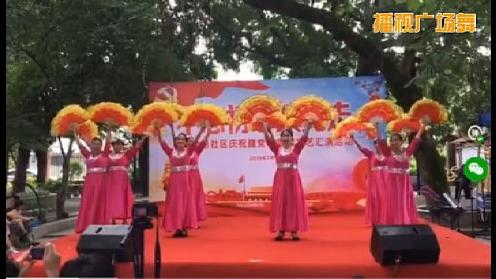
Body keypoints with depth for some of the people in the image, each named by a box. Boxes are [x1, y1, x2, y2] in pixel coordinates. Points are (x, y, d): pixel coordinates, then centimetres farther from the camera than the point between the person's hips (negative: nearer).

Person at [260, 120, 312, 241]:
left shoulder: (296, 148, 2)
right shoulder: (277, 149, 6)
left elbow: (304, 139, -11)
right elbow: (269, 140, -5)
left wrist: (307, 129, -27)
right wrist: (265, 129, -19)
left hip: (293, 178, -1)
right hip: (280, 178, 1)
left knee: (294, 203, 1)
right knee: (280, 203, 2)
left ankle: (294, 231, 6)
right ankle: (281, 230, 8)